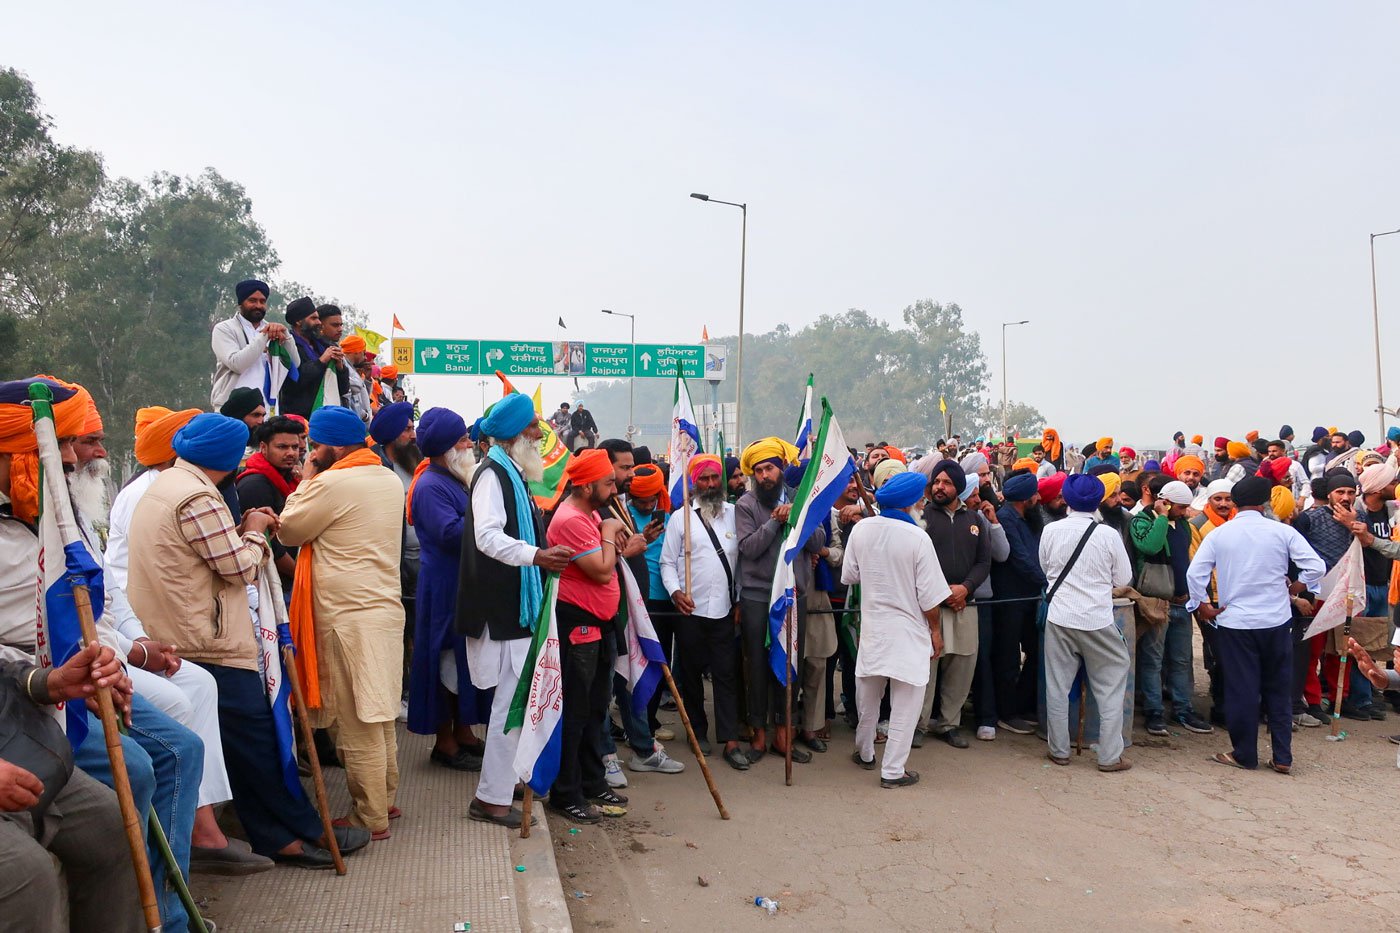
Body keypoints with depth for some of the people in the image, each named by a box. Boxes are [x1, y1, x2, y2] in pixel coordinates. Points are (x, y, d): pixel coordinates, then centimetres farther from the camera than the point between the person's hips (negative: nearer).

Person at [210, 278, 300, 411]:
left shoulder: (271, 330, 17)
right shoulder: (224, 329, 3)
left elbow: (295, 364, 6)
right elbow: (236, 364, -14)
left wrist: (285, 334, -7)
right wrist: (263, 336, -12)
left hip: (267, 408, 4)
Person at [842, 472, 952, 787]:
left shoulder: (861, 529, -6)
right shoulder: (917, 538, -18)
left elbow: (849, 576, 4)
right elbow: (929, 595, -13)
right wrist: (935, 630, 1)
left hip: (872, 626, 5)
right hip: (908, 631, -5)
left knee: (868, 697, 21)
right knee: (905, 703, 6)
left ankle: (865, 753, 37)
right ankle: (892, 771, 10)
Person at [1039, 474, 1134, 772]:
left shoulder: (1051, 531, -5)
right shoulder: (1108, 536, -11)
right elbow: (1123, 578, 1)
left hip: (1059, 617, 2)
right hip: (1097, 620, -2)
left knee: (1057, 686, 12)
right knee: (1111, 688, 11)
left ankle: (1059, 750, 20)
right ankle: (1110, 756, 12)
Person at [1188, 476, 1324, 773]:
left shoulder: (1218, 534, -3)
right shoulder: (1282, 531, -4)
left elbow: (1195, 573, -8)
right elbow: (1316, 567, -8)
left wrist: (1203, 606, 4)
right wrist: (1293, 588, 8)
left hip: (1235, 623, -1)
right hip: (1277, 622, 1)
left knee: (1241, 690, 7)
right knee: (1278, 690, 13)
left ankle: (1244, 755, 15)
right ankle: (1282, 757, 16)